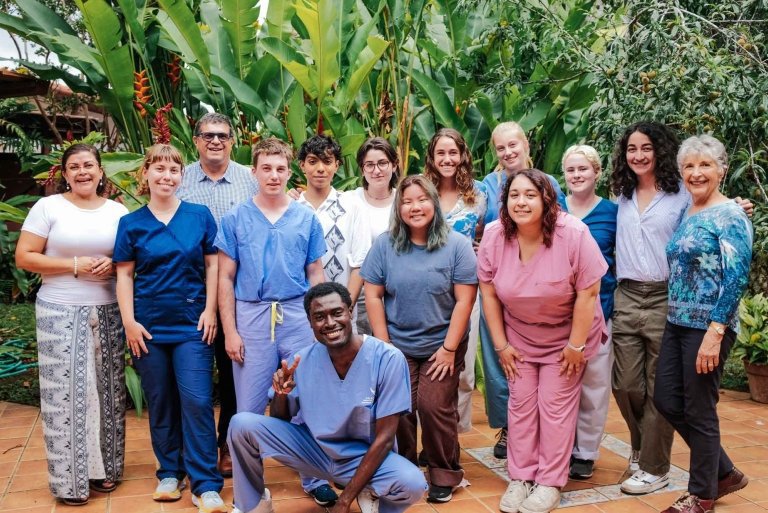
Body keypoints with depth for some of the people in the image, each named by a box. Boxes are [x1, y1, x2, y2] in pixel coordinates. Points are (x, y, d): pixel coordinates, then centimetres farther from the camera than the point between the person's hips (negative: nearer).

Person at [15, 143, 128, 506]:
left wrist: (112, 265, -8)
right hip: (61, 313, -3)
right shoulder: (48, 207, -1)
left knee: (106, 389, 7)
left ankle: (105, 467, 22)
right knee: (65, 392, -2)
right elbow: (24, 258, -5)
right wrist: (74, 265, -14)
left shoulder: (118, 211, 8)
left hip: (108, 313, 3)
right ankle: (69, 480, 10)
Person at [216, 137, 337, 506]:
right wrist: (230, 331, -3)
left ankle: (313, 478, 24)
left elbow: (315, 274, 9)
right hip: (251, 317, 0)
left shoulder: (306, 218, 5)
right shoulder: (235, 218, 2)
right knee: (250, 408, 8)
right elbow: (225, 278, 3)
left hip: (298, 316, 1)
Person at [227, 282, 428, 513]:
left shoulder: (388, 359, -20)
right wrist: (281, 395, -24)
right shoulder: (303, 360, -11)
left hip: (365, 455, -2)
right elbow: (279, 422, 0)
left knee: (413, 484, -33)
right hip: (313, 448, 3)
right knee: (242, 424, -15)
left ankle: (371, 494, 1)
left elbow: (384, 438, -17)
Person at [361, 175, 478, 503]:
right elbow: (373, 295, 1)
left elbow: (464, 300, -7)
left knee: (435, 407, -6)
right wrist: (383, 344, -4)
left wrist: (449, 348, -10)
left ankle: (445, 475, 14)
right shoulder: (385, 244, 1)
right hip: (397, 346, 2)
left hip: (441, 347, -2)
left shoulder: (457, 245, -5)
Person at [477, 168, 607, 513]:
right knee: (521, 404, 8)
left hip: (566, 335, -3)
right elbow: (488, 292, -6)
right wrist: (500, 344, -4)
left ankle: (550, 483, 15)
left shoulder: (573, 234, -26)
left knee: (555, 406, 0)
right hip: (519, 336, 3)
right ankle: (520, 478, 21)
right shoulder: (494, 237, -15)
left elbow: (588, 293, -19)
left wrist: (576, 345, -15)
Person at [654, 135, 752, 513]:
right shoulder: (687, 215, 13)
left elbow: (737, 277, -18)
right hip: (678, 322, 8)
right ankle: (725, 474, 29)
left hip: (708, 326, -8)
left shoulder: (730, 216, -11)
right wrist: (676, 318, 17)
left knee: (698, 410, 2)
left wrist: (715, 332, -23)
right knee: (666, 401, 11)